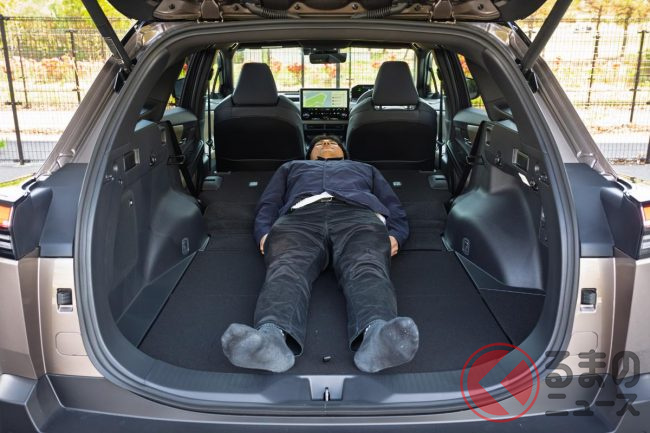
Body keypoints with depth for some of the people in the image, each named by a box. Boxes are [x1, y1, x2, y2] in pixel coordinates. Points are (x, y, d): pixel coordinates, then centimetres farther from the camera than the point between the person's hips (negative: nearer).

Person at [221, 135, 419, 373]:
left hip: (359, 215, 0)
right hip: (300, 217, 1)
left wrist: (394, 236, 2)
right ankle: (272, 337, -64)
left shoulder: (366, 169, 45)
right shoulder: (291, 167, 46)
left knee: (367, 270, -37)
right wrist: (264, 234, 2)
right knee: (286, 270, -36)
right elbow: (268, 204, 28)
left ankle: (376, 334, -67)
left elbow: (394, 208, 29)